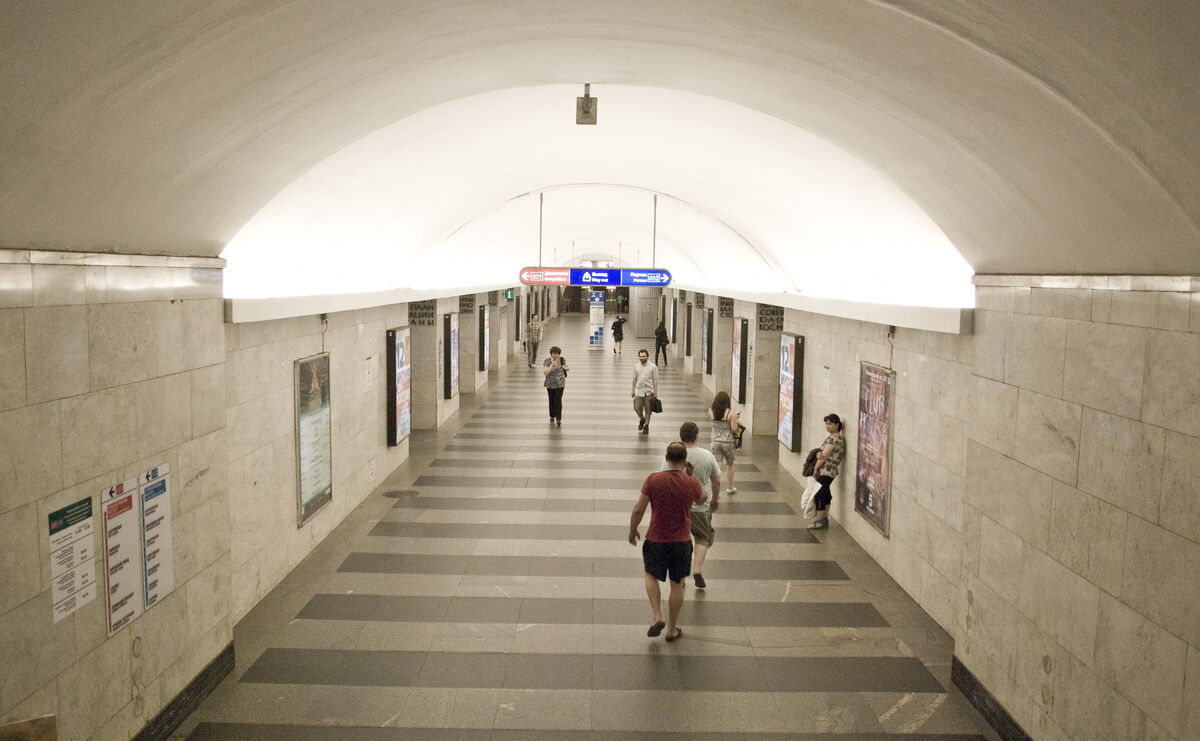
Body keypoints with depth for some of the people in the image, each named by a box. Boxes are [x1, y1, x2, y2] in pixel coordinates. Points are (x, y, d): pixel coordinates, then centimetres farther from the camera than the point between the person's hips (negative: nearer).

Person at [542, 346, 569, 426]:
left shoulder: (561, 360, -2)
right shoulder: (547, 361, -11)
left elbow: (568, 368, 13)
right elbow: (545, 373, -23)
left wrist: (564, 368, -10)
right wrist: (552, 364, -25)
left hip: (560, 384, 0)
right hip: (550, 384, 0)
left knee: (558, 400, -11)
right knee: (552, 401, 11)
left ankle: (558, 419, -11)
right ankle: (552, 417, 29)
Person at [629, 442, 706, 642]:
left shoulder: (653, 480, -14)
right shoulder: (692, 482, -10)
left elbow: (638, 509, -8)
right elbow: (702, 498, 13)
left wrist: (632, 531, 8)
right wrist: (689, 475, 13)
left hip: (656, 539, -1)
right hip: (682, 541, 1)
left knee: (651, 576, 23)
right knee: (677, 585, 15)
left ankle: (656, 616, 6)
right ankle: (672, 630, 25)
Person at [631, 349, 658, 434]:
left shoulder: (653, 367, -7)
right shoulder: (636, 366, 2)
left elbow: (655, 380, -5)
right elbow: (634, 379, 10)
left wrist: (655, 392, -8)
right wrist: (633, 390, 10)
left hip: (649, 392, -2)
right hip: (639, 391, 2)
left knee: (648, 410, 4)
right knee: (637, 408, -1)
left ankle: (646, 426, 18)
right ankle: (642, 419, 29)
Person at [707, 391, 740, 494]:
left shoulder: (711, 411, -4)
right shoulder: (731, 413, -14)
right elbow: (734, 428, -16)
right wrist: (737, 421, 4)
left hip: (716, 442, 1)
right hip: (728, 442, -1)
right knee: (730, 465, 20)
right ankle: (730, 488, 34)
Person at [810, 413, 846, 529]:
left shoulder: (834, 439, -18)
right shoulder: (833, 437, 13)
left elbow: (824, 456, -18)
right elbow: (823, 453, 11)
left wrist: (816, 468, -8)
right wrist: (819, 454, -12)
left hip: (826, 472, -10)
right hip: (829, 472, 10)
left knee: (818, 495, -3)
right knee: (825, 493, 18)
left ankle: (820, 521, 5)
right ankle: (825, 517, 29)